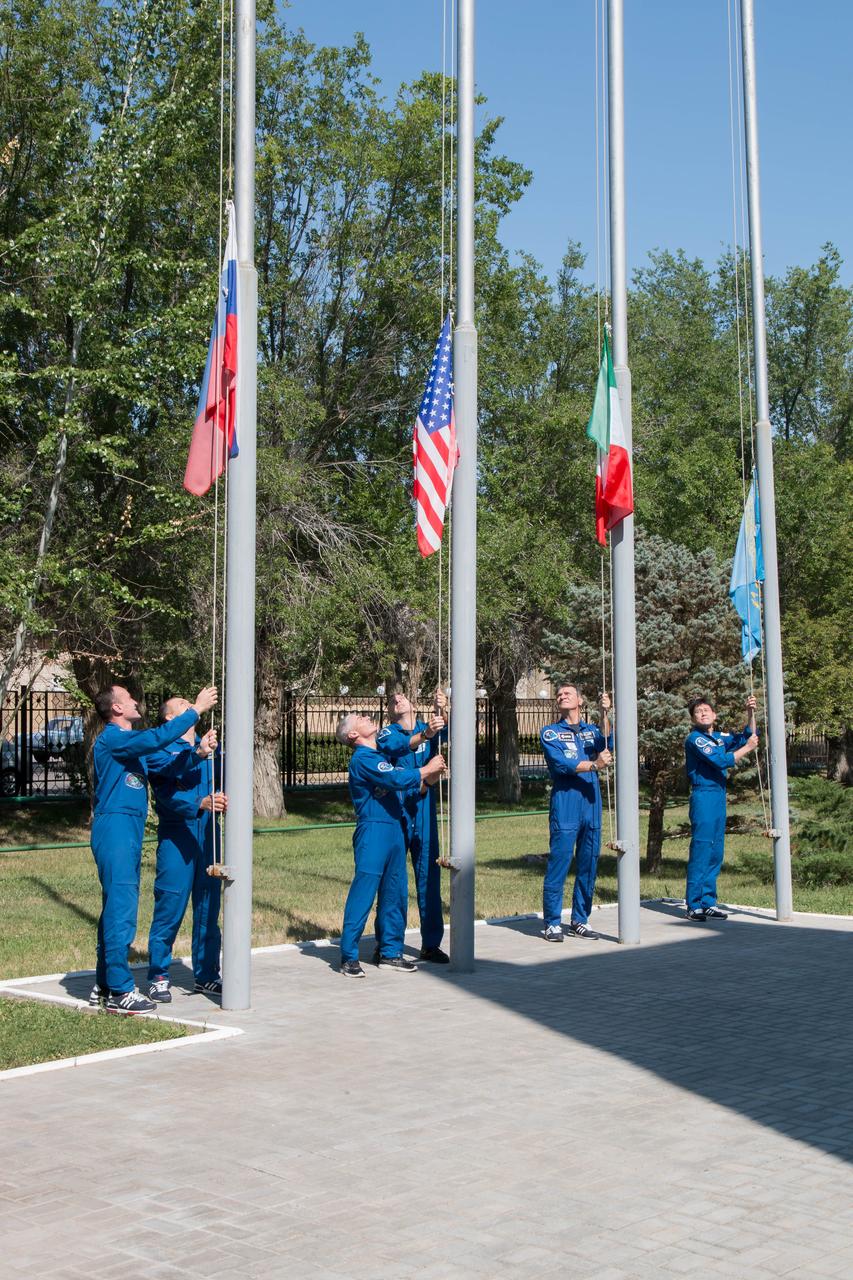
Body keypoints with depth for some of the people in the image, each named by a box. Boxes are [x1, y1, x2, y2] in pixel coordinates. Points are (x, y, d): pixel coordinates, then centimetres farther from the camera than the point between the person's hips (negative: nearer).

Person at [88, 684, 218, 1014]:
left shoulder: (132, 742, 19)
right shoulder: (112, 739, -12)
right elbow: (158, 738, -23)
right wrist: (196, 710, -16)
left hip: (129, 830, 10)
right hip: (114, 827, -10)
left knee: (116, 907, 14)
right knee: (121, 908, -10)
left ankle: (104, 985, 22)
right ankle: (119, 991, -7)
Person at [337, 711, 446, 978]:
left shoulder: (382, 756, 20)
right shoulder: (362, 759, -9)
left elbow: (410, 788, 18)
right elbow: (397, 779, -19)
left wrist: (427, 779, 1)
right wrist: (427, 769, -7)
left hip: (395, 830, 9)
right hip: (373, 831, -9)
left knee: (395, 893, 10)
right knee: (363, 892, -7)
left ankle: (390, 952, 19)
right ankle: (349, 957, -2)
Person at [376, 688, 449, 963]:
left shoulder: (429, 728, 7)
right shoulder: (387, 734, -1)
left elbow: (448, 734, -15)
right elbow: (393, 747, -24)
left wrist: (442, 712, -36)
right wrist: (424, 735, -42)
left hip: (423, 810, 2)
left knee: (429, 876, 4)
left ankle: (431, 944, 12)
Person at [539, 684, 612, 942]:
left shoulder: (592, 730, 16)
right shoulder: (550, 733, 7)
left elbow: (606, 744, -6)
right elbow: (560, 763, -8)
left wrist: (605, 714, -19)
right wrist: (593, 765, -18)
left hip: (591, 805, 4)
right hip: (564, 805, -4)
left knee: (589, 865, 6)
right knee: (559, 864, -8)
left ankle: (580, 920, 15)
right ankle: (552, 923, -2)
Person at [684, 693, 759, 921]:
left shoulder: (719, 737, 14)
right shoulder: (695, 739, -9)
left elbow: (748, 736, 24)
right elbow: (722, 761, -17)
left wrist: (751, 713, 11)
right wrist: (747, 748, -7)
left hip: (719, 797, 8)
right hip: (703, 797, -8)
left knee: (715, 853, 10)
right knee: (701, 850, -8)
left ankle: (708, 903, 16)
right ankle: (694, 906, -5)